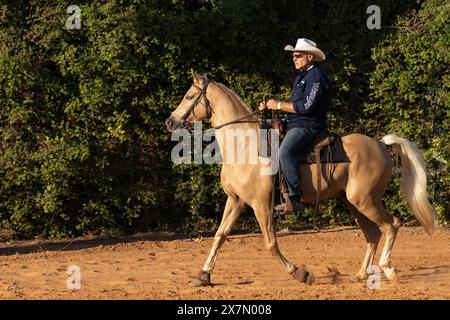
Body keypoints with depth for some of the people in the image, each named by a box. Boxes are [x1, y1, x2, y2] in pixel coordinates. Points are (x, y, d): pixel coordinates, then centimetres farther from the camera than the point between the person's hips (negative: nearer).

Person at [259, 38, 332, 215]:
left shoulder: (316, 77, -13)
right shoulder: (302, 76, 21)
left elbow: (305, 106, -22)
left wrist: (279, 105, -14)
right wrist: (269, 106, 9)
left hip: (308, 125, -12)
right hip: (294, 125, 12)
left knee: (285, 151, -32)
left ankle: (294, 198, -36)